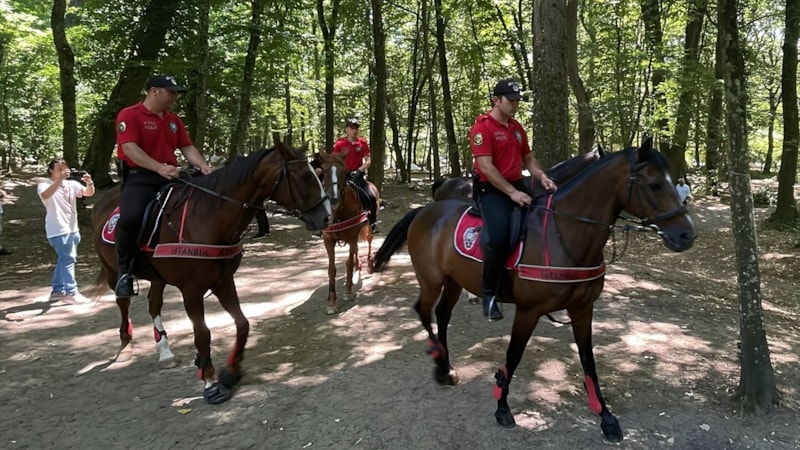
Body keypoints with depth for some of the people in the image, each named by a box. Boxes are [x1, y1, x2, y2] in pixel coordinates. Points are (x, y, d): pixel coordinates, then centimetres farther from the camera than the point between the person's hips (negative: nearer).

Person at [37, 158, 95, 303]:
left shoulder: (72, 184, 8)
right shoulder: (44, 185, -6)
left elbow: (89, 193, -1)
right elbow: (45, 195, -28)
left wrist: (89, 182, -23)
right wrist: (60, 179, -37)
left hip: (72, 228, 7)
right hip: (58, 230, -7)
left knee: (64, 260, 14)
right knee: (68, 259, -13)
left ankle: (57, 291, 25)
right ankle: (71, 293, -11)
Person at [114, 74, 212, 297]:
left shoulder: (174, 120, 18)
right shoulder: (129, 115, -3)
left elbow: (187, 148, 16)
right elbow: (130, 148, -16)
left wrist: (203, 166, -5)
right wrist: (159, 168, -29)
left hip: (171, 176, 7)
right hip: (140, 177, -7)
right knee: (130, 217, -33)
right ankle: (125, 270, -10)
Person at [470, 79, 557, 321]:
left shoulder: (517, 128, 16)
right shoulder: (482, 127, -10)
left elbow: (528, 159, 22)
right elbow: (486, 167, -18)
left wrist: (542, 176, 0)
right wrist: (512, 193, -22)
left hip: (517, 186, 8)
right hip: (491, 189, -8)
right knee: (499, 235, -29)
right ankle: (488, 292, -12)